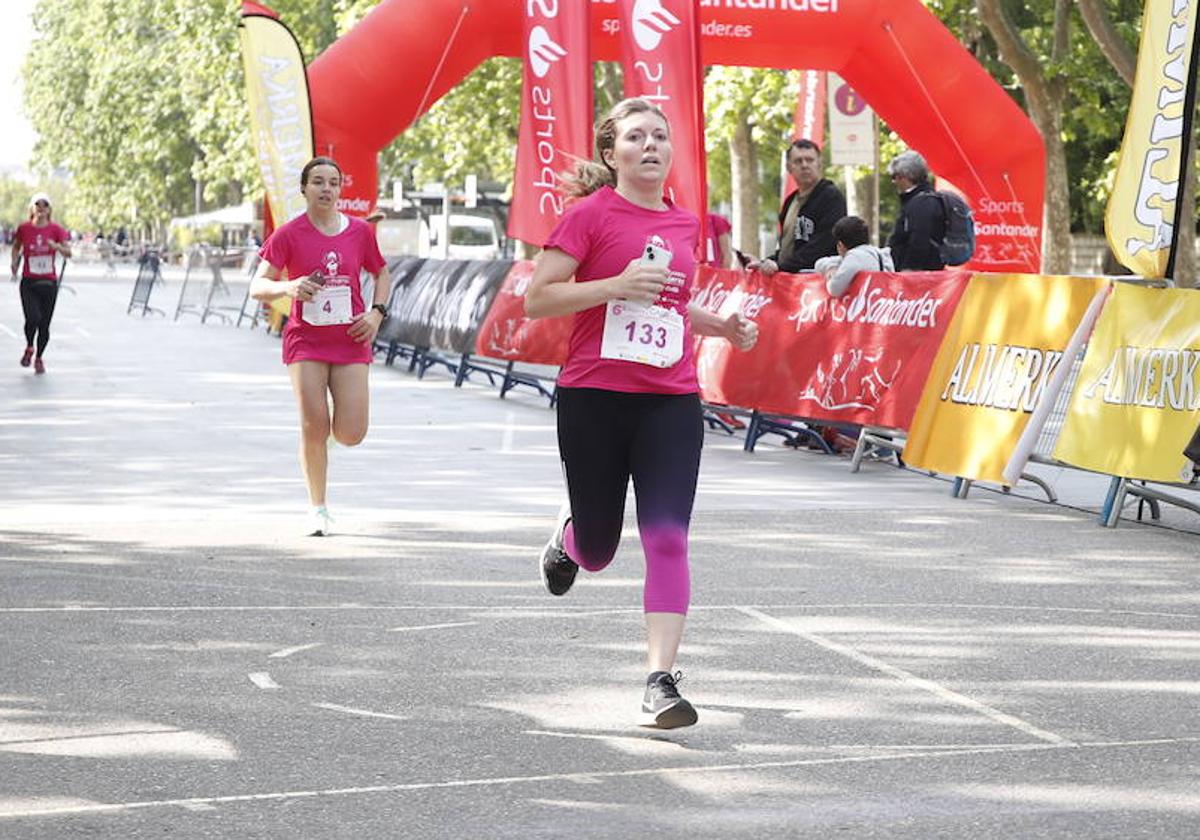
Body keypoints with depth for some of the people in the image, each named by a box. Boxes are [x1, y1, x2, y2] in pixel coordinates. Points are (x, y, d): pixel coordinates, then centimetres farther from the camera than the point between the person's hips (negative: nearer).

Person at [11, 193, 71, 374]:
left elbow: (68, 253, -12)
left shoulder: (56, 229, -2)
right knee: (33, 319, -20)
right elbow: (16, 246, 20)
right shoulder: (23, 228, 0)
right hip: (28, 283, -1)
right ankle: (29, 348, 11)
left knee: (44, 325, 4)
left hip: (49, 283, 1)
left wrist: (57, 246, -30)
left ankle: (39, 358, 28)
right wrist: (15, 262, 4)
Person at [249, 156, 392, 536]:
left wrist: (377, 313, 2)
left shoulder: (359, 231, 3)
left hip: (351, 341, 2)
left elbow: (382, 273, 19)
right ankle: (318, 509, 8)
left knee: (351, 435, -7)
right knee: (313, 427, -8)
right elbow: (258, 287, -5)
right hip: (306, 341, -1)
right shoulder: (289, 235, -4)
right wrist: (288, 287, -26)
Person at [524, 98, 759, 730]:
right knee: (596, 552, 11)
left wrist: (723, 326, 11)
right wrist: (617, 284, -20)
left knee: (667, 539, -12)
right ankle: (567, 537, 48)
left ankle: (660, 680, -10)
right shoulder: (591, 213, -5)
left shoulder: (684, 224, 11)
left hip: (671, 402, 3)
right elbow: (536, 300, -10)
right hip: (595, 398, -3)